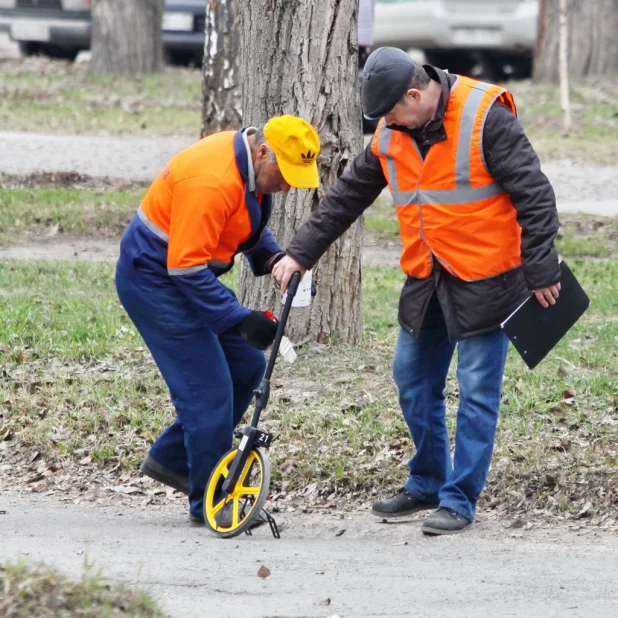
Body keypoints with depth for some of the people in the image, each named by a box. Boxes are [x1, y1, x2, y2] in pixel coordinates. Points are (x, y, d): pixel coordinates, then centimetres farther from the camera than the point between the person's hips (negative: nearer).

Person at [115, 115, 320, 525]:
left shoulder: (254, 168, 0)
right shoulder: (212, 181, -30)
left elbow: (251, 225, 19)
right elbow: (186, 266, -30)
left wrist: (274, 259, -2)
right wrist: (240, 319, -30)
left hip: (187, 275, 10)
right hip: (155, 279, -10)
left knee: (247, 367, 9)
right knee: (208, 387, -11)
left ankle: (171, 459, 19)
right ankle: (210, 502, -2)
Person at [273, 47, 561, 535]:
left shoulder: (485, 118, -18)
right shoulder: (390, 137, 1)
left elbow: (534, 196, -16)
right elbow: (346, 198, 11)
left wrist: (541, 272, -15)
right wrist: (300, 253, 7)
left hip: (485, 280, -7)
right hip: (426, 280, 7)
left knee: (477, 391, -3)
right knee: (413, 379, 12)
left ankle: (460, 500, 3)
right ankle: (428, 484, 27)